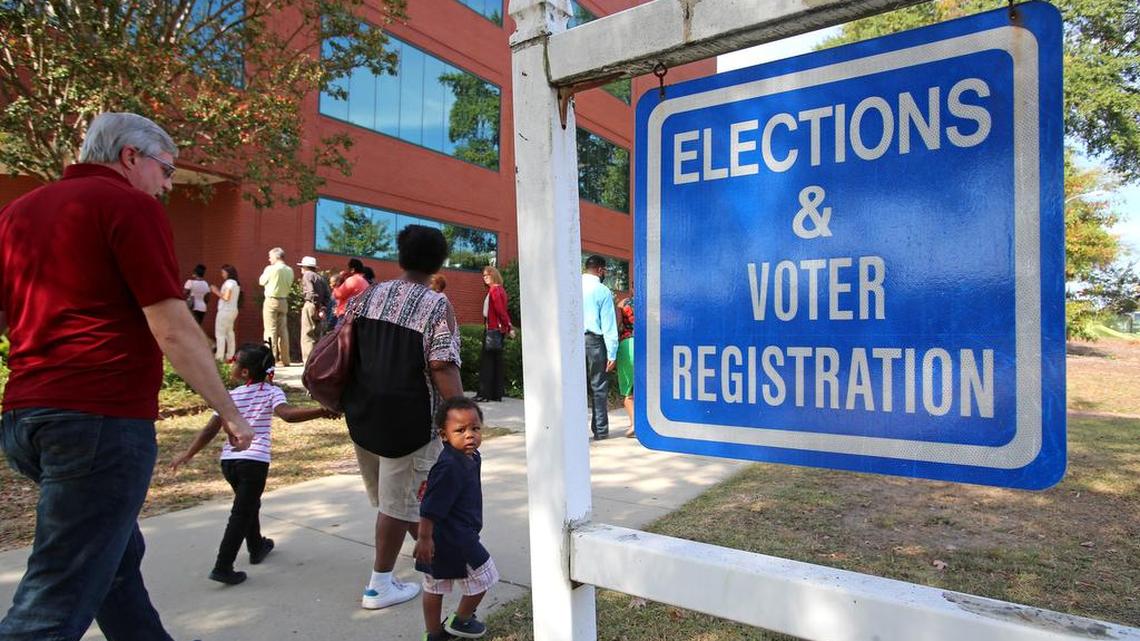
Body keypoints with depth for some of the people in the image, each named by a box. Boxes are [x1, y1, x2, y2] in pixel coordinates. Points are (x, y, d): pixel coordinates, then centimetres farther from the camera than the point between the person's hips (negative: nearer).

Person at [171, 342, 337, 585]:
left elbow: (210, 430, 6)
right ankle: (222, 567, -4)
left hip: (228, 460, 5)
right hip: (255, 461, -5)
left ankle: (257, 547, 41)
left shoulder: (230, 396, 7)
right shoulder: (272, 392, -4)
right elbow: (287, 414, -23)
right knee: (242, 514, 1)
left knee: (249, 504, 24)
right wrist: (320, 412, -32)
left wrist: (187, 455, 17)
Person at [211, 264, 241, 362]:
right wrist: (218, 291, 15)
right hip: (232, 310, 10)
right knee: (229, 333, 14)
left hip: (225, 311, -10)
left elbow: (226, 297, -19)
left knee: (220, 334, -7)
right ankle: (230, 356, 16)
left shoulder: (229, 282, -13)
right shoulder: (236, 283, 15)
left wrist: (216, 292, -8)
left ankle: (219, 357, -9)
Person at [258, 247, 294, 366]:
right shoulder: (290, 270, 6)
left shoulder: (272, 269, -10)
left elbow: (261, 282, 2)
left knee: (271, 330, -4)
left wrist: (265, 271, 15)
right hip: (284, 301, 5)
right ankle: (284, 359, 10)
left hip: (271, 301, -5)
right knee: (283, 330, 8)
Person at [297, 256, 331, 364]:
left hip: (310, 306, -7)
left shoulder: (307, 275, -3)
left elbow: (311, 293, -16)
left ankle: (308, 361, -9)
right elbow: (328, 295, 9)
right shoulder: (321, 278, 18)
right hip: (320, 308, 7)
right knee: (316, 335, 13)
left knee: (307, 335, -5)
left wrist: (317, 308, -14)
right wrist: (323, 307, 3)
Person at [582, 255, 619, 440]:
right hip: (595, 341, -3)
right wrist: (612, 353, -4)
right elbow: (608, 325, -6)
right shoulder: (603, 291, -4)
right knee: (598, 387, 6)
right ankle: (600, 430, 10)